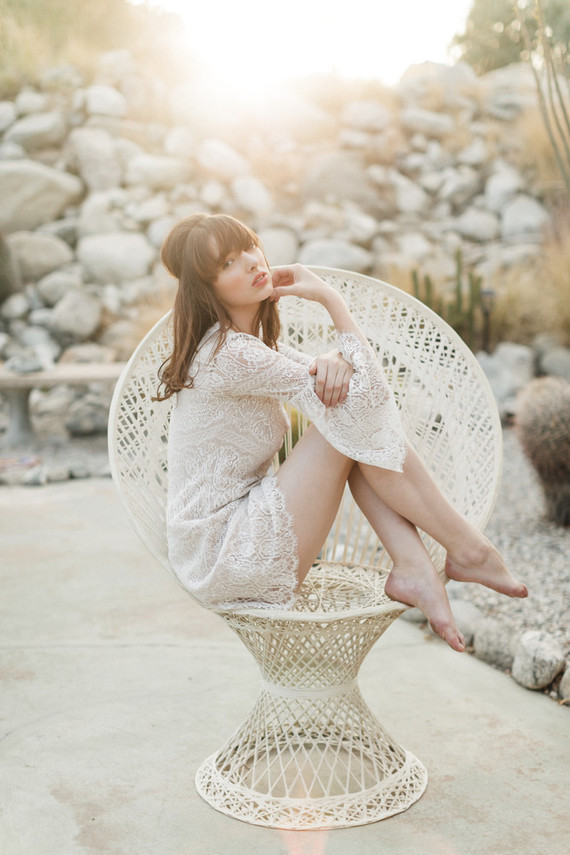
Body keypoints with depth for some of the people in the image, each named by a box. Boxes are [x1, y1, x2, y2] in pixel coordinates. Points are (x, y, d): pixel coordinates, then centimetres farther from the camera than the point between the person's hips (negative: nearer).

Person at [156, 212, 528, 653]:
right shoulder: (229, 354, -21)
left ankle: (413, 567, -8)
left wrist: (336, 360, -16)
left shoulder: (252, 340, 11)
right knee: (355, 419, -13)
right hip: (227, 562, -9)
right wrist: (329, 296, -11)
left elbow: (355, 381, 8)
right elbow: (366, 395, -20)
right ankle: (469, 550, -4)